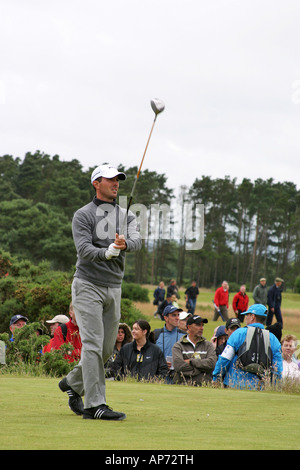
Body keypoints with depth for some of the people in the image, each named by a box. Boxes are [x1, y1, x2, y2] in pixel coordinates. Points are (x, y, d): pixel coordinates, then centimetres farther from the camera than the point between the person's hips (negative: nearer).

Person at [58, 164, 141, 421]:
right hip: (88, 286, -6)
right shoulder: (83, 215, -2)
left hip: (113, 288, 6)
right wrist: (107, 253, -36)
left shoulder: (127, 216, 12)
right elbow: (84, 249, -17)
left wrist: (125, 244, -33)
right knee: (93, 344, -13)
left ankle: (73, 383, 32)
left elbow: (136, 240, -8)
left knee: (106, 349, 9)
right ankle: (94, 404, -14)